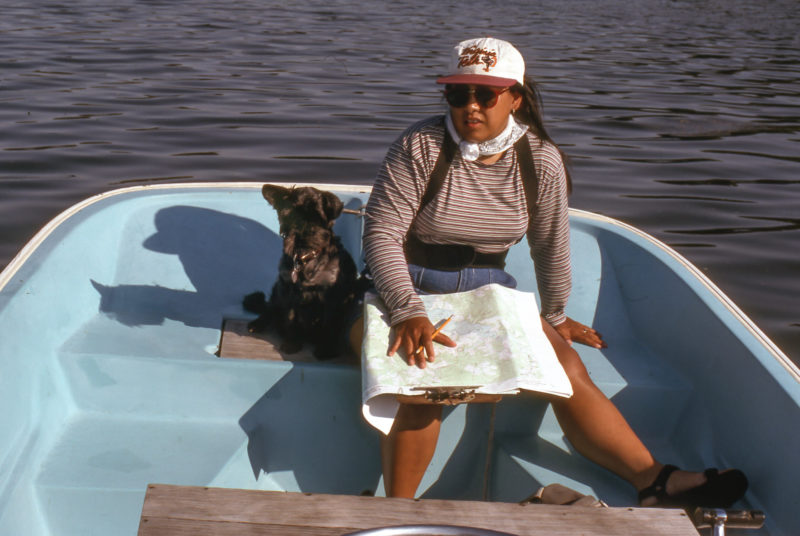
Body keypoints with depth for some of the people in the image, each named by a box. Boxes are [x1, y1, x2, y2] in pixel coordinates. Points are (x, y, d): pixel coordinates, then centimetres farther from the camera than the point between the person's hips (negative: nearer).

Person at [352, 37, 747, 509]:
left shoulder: (541, 160, -6)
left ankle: (656, 481, -10)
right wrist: (409, 312, -32)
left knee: (568, 370, -13)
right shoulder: (421, 146, -15)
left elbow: (550, 247, 7)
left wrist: (555, 317, 19)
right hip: (409, 287, -3)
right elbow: (382, 233, -18)